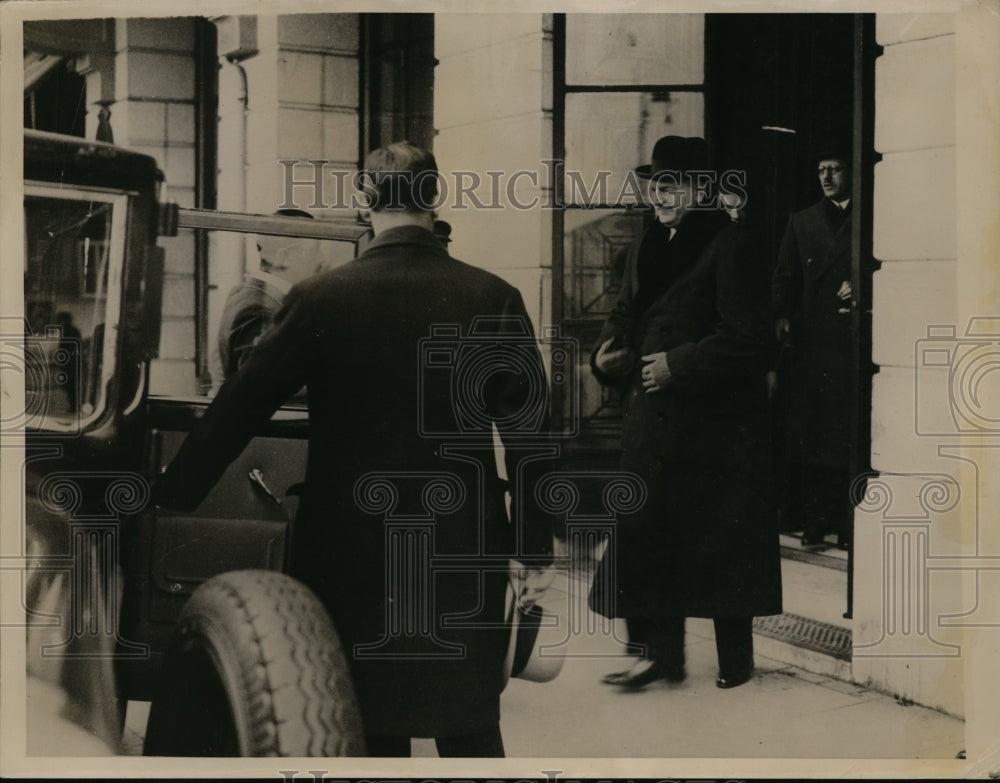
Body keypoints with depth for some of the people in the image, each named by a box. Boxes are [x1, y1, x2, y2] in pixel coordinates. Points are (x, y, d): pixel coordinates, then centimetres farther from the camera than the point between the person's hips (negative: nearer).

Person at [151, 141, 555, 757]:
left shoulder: (320, 299, -6)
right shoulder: (494, 299, -5)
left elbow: (236, 412, -3)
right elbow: (529, 433, -5)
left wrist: (167, 504, 6)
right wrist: (534, 550, 3)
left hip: (354, 555, 0)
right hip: (464, 553, 1)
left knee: (375, 729, 11)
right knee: (472, 729, 12)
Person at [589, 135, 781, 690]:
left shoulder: (730, 249, -11)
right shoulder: (648, 247, 14)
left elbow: (748, 340, -16)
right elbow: (625, 312, 22)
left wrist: (678, 364, -19)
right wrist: (607, 350, 1)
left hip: (715, 422, -7)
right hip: (652, 417, 7)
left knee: (721, 543, 3)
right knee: (647, 534, 5)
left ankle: (735, 660, 18)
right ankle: (659, 652, 14)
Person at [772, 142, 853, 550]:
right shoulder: (801, 222, 17)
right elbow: (785, 276, 13)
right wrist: (781, 315, -3)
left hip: (852, 337, -2)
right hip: (810, 340, 2)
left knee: (850, 435, -4)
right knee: (808, 434, 0)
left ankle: (848, 523, 1)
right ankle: (814, 522, 4)